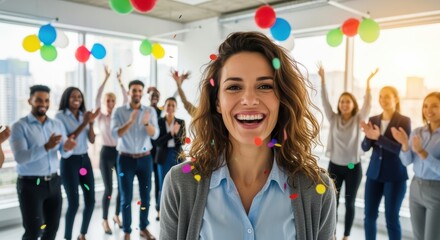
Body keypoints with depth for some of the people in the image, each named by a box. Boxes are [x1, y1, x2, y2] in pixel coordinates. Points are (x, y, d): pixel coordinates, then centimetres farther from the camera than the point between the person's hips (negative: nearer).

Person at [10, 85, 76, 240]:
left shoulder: (57, 125, 6)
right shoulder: (20, 126, -9)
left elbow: (64, 153, 2)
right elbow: (20, 157, -20)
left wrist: (67, 148, -22)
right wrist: (46, 147, -33)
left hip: (53, 182, 5)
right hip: (30, 184, -5)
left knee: (52, 228, 14)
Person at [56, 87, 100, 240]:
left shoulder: (84, 115, 9)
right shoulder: (60, 116, -6)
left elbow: (92, 140, 5)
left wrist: (91, 123, -11)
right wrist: (83, 124, -19)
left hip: (85, 159, 6)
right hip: (69, 161, -5)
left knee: (91, 200, 7)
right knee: (74, 203, -5)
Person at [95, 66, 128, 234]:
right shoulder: (100, 116, 0)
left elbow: (126, 100, -5)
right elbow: (97, 97, -12)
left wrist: (120, 81, -10)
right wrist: (106, 78, -15)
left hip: (119, 151, 3)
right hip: (106, 152, -3)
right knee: (108, 189, -2)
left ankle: (117, 215, 26)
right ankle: (105, 220, 15)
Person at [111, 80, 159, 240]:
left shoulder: (150, 111, 0)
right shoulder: (119, 111, -3)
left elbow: (155, 135, -9)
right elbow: (115, 133, -16)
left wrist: (146, 123, -29)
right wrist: (130, 121, -31)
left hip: (145, 158, 2)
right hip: (126, 159, -2)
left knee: (145, 195, 10)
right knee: (126, 198, 5)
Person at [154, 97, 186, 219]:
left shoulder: (181, 122, 2)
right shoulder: (159, 122, -2)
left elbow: (182, 141, -2)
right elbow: (158, 142, -9)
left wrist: (176, 133, -22)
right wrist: (171, 133, -22)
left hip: (177, 156, 1)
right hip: (164, 156, -1)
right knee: (164, 185, 6)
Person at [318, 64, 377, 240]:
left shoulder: (358, 119, -3)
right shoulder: (333, 119, -1)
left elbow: (367, 104, -16)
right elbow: (325, 101, -8)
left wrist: (368, 82, -27)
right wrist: (322, 79, -17)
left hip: (353, 167, -1)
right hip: (334, 166, 1)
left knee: (349, 203, 10)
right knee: (333, 202, 7)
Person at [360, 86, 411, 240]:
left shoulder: (404, 121, -7)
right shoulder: (373, 120, 5)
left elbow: (403, 149, -16)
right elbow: (365, 147, 2)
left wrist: (379, 137, -24)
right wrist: (369, 137, -19)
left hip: (395, 176, -4)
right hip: (374, 173, 4)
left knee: (391, 218, 4)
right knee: (369, 216, 8)